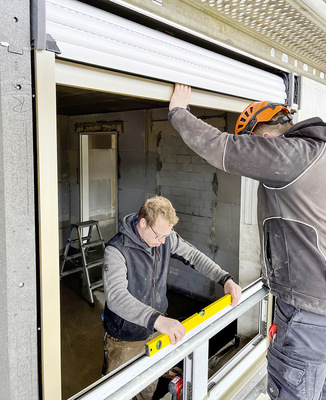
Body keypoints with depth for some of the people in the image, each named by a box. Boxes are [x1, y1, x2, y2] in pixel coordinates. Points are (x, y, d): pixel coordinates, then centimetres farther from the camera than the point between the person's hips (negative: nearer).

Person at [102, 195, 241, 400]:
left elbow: (193, 256, 0)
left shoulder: (165, 237, -10)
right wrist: (156, 319, -53)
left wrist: (225, 279, -11)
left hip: (154, 332, 6)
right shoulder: (117, 250, -28)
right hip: (126, 338, -5)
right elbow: (116, 296, -40)